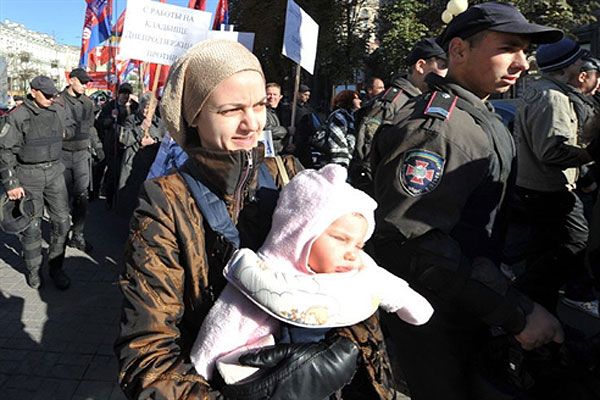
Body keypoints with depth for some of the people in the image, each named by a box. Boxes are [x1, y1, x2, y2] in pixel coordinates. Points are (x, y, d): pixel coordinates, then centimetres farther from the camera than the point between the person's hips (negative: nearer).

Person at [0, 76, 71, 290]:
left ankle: (56, 267, 19)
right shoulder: (18, 116, -10)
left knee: (62, 221, 4)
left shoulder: (59, 111, 3)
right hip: (28, 176, -4)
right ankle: (33, 270, 22)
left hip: (55, 172, 4)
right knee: (31, 227, 4)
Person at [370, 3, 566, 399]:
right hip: (434, 319, -9)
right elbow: (410, 238, -34)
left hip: (473, 305, 9)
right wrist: (517, 311, -30)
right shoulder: (431, 125, -24)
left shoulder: (484, 119, 10)